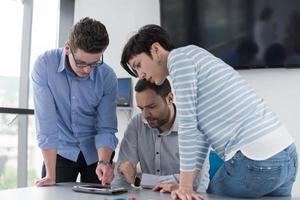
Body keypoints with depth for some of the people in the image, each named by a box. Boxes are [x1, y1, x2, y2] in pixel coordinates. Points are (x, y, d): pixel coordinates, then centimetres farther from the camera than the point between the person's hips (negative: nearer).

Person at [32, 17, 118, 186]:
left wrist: (104, 162, -29)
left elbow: (106, 128, -11)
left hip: (95, 152, 1)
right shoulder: (45, 64, -19)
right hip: (61, 151, -1)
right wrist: (50, 175, -24)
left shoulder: (108, 77, -15)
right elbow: (46, 121, -22)